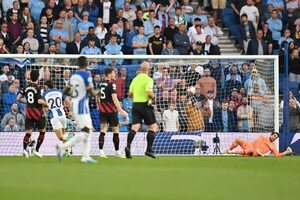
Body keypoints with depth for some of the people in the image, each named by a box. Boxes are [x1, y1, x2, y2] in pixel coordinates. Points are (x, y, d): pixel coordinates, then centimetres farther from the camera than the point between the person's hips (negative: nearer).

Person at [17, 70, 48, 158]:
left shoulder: (26, 87, 4)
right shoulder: (37, 88, -14)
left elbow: (18, 98, 6)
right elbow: (40, 101, -23)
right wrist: (46, 104, -3)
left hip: (29, 111, 5)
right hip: (38, 112, -5)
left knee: (28, 132, 3)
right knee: (42, 131, 12)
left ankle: (24, 149, -19)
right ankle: (36, 150, 7)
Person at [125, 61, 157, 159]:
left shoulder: (135, 79, 10)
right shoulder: (148, 79, -10)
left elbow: (130, 94, 13)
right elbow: (149, 93, -22)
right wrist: (153, 97, -1)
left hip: (135, 104, 6)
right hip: (145, 105, -6)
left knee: (135, 127, 0)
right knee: (153, 126, 7)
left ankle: (128, 146, -21)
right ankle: (149, 149, 1)